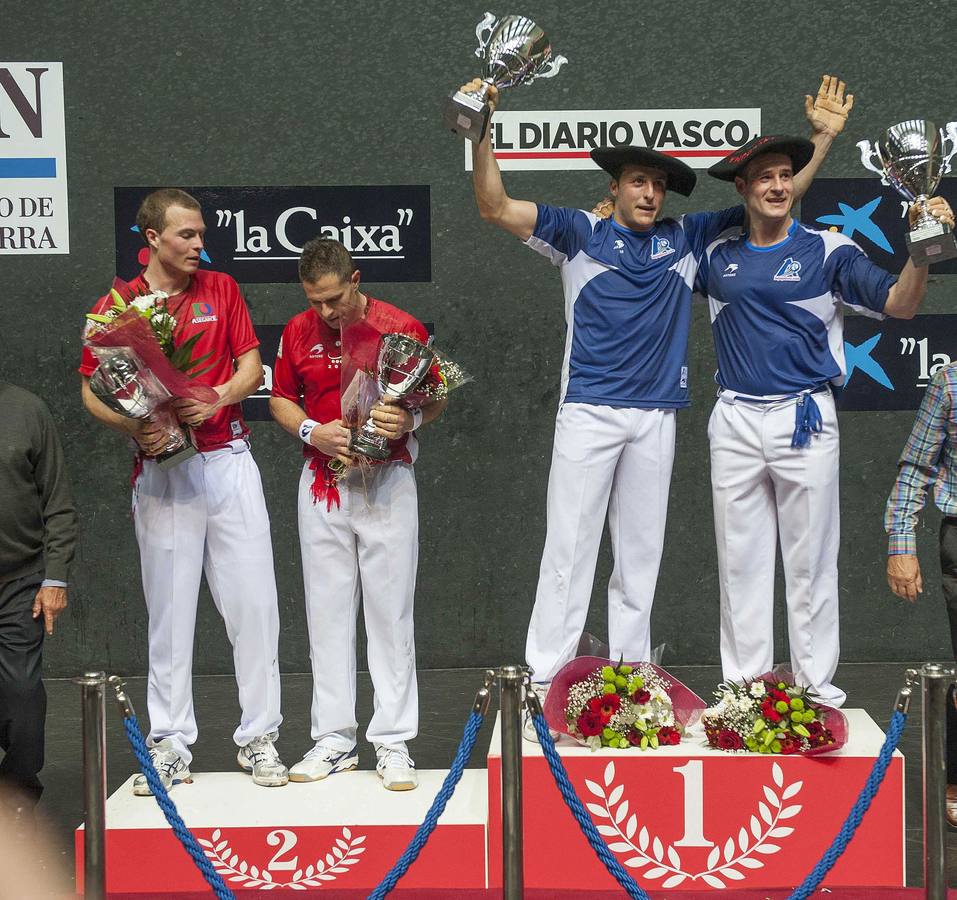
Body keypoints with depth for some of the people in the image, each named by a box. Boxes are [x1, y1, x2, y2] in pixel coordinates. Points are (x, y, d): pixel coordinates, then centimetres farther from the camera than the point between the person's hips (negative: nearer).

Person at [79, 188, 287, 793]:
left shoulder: (221, 289, 8)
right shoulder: (114, 307, 2)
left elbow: (251, 368, 7)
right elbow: (91, 389, 4)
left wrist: (217, 398, -13)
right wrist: (131, 425, -14)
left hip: (229, 461, 2)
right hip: (161, 469, -1)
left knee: (254, 602, 0)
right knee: (170, 610, 3)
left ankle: (259, 737, 8)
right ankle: (170, 744, 12)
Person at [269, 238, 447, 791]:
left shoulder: (401, 328, -5)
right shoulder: (298, 332, 5)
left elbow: (437, 400, 2)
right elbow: (281, 400, 14)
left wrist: (411, 420, -20)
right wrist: (312, 431, -6)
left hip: (387, 482, -3)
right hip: (323, 485, 3)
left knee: (390, 611, -1)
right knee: (328, 612, 6)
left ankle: (394, 744, 5)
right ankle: (334, 740, 14)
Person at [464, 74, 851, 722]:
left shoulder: (687, 238, 10)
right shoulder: (580, 233, 3)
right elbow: (495, 207, -5)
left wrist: (823, 138, 9)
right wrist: (483, 133, -18)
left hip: (656, 418, 3)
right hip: (588, 414, -3)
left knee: (641, 558, 9)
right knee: (569, 550, -4)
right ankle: (545, 685, -1)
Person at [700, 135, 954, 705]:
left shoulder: (828, 250, -2)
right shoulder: (719, 256, 9)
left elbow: (899, 304, -10)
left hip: (805, 418, -3)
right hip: (735, 422, 4)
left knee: (811, 562, 1)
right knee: (740, 561, 9)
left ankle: (816, 685, 10)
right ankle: (744, 684, 18)